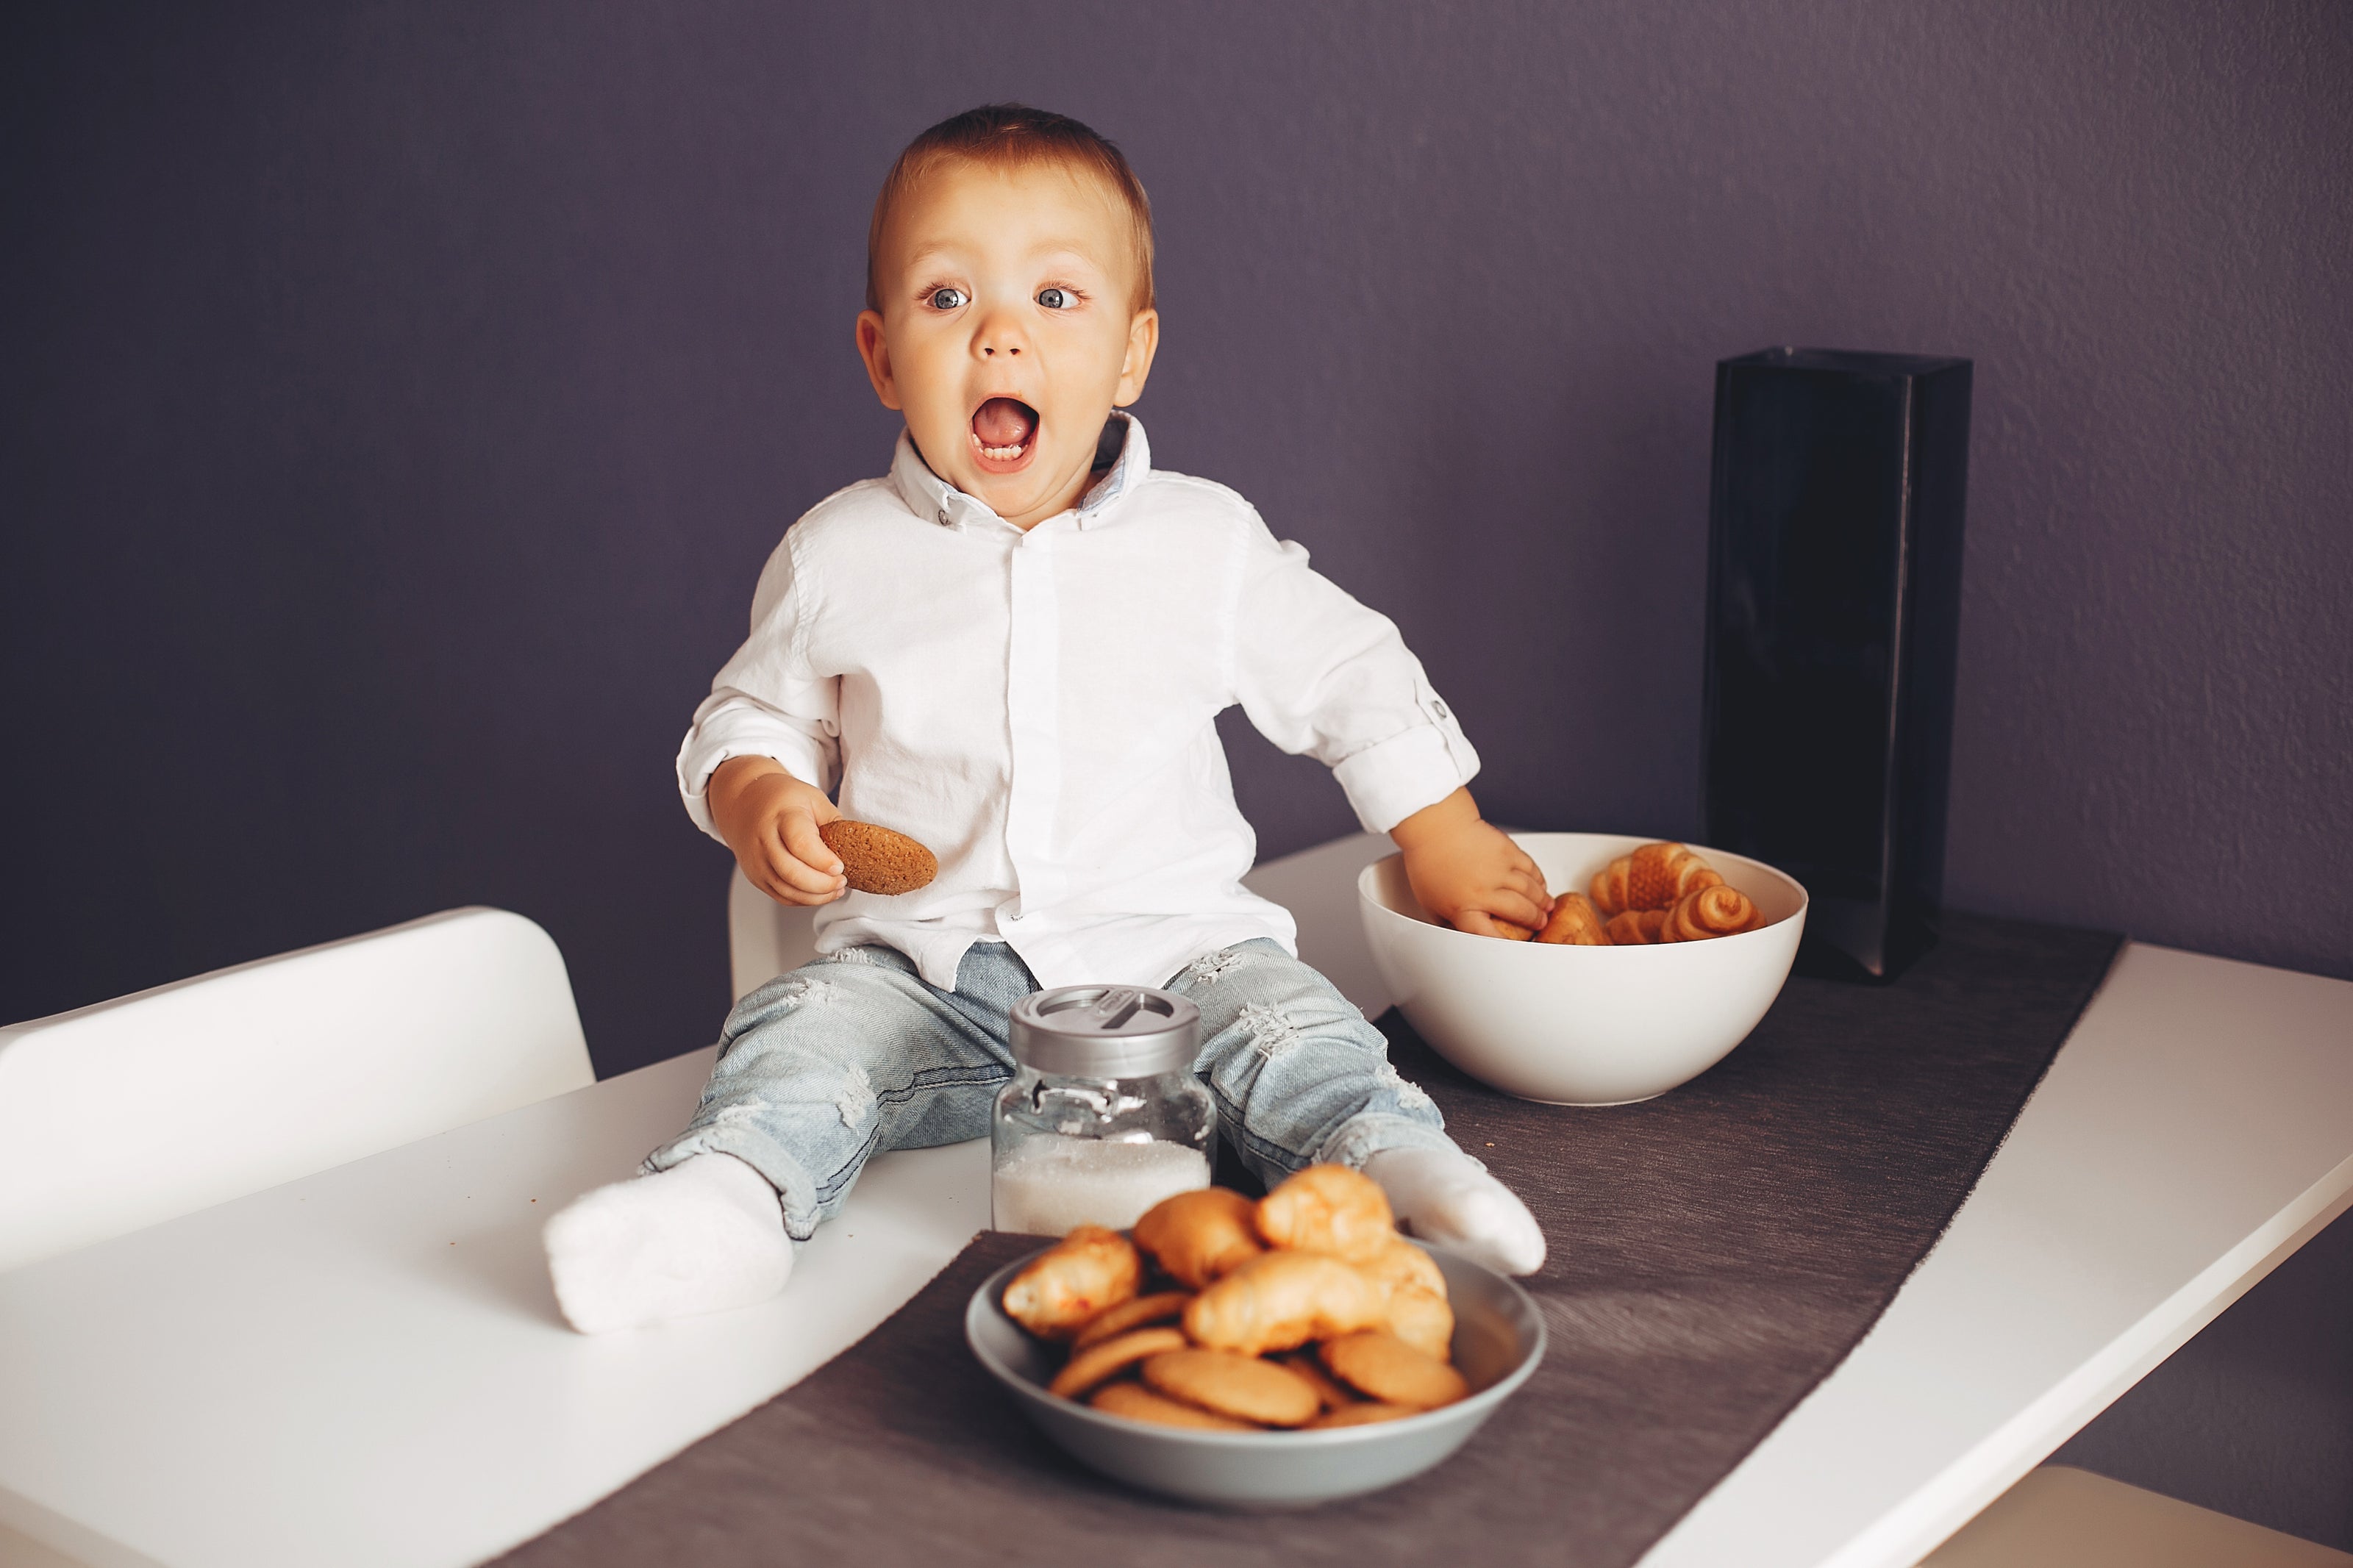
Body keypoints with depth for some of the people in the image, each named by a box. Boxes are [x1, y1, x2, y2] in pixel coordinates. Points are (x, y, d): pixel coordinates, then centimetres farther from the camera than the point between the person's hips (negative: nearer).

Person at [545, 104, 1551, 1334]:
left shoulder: (1207, 544, 1)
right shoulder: (836, 556, 2)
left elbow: (1351, 679, 13)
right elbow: (752, 713, 15)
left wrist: (1444, 841, 14)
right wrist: (756, 797, -7)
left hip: (1164, 949, 0)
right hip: (925, 974, 1)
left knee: (1279, 1015, -27)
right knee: (804, 1031, -25)